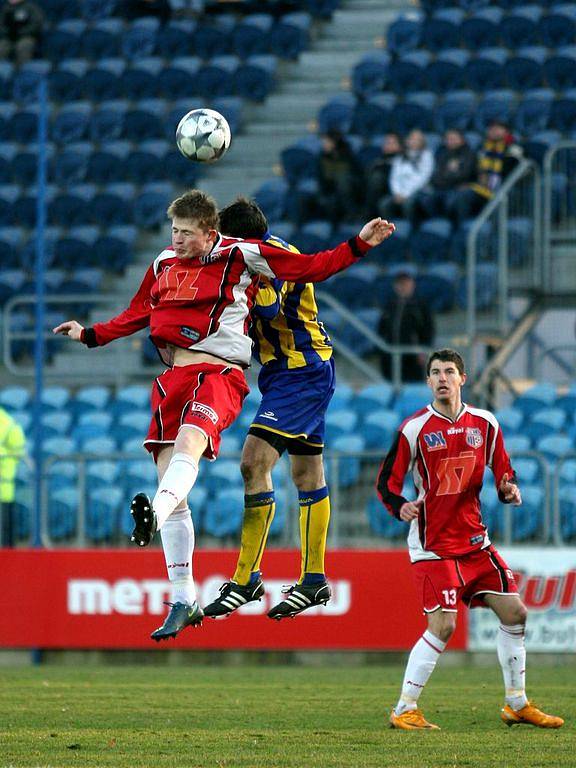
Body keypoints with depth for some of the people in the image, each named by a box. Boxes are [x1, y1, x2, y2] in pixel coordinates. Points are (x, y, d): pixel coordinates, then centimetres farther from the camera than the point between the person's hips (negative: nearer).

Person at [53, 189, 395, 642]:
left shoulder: (240, 256, 2)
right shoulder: (164, 265, 17)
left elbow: (312, 268, 6)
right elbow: (137, 315, 31)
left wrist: (359, 244, -3)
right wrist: (90, 335, 23)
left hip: (219, 375, -6)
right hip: (173, 379, 6)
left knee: (188, 442, -36)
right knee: (173, 494, -1)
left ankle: (155, 513, -67)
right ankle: (183, 601, 5)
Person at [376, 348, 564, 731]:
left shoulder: (485, 423, 5)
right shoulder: (415, 429, -8)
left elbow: (504, 472, 14)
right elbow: (386, 483, -4)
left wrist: (510, 490, -9)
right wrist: (401, 507, -25)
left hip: (475, 538, 5)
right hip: (433, 543, -5)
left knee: (514, 612, 3)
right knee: (442, 626, -16)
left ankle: (517, 704, 17)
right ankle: (405, 710, -5)